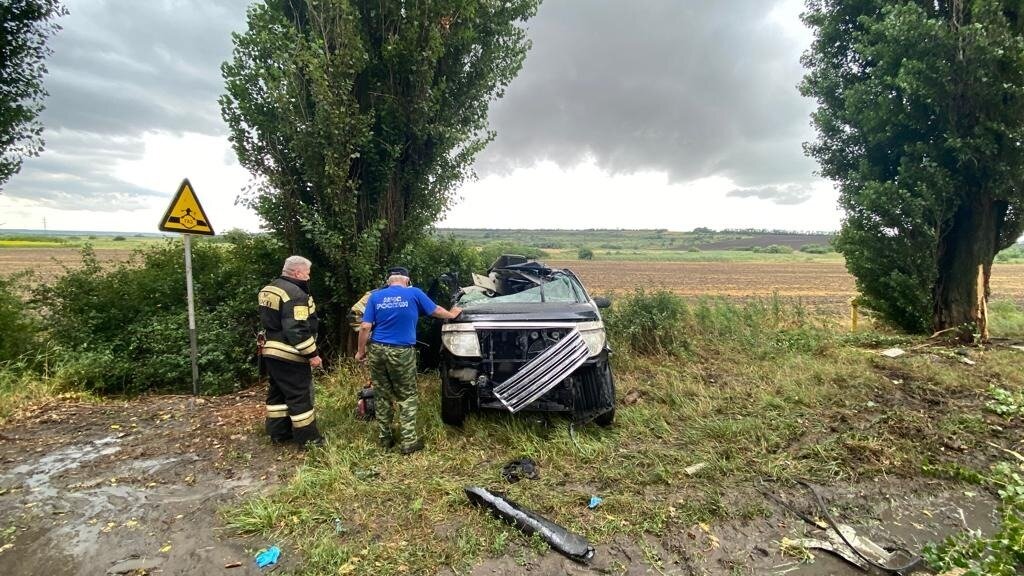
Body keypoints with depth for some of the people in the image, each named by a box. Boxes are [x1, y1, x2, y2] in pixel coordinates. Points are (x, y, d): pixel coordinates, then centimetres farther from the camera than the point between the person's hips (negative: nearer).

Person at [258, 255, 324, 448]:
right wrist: (312, 354, -20)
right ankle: (307, 438, 8)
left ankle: (277, 433, 28)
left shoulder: (269, 289, 12)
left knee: (277, 392, 18)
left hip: (271, 351, 10)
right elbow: (297, 330, -26)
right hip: (290, 355, -10)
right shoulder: (294, 293, -20)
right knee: (300, 396, -1)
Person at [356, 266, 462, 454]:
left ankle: (384, 438, 23)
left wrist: (361, 351, 11)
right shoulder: (414, 293, 1)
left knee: (382, 396, 14)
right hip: (402, 352, -3)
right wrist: (452, 314, 33)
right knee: (407, 397, 7)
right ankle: (409, 441, 5)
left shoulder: (375, 296, 6)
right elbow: (436, 311, 14)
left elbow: (365, 327, 1)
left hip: (377, 351, 3)